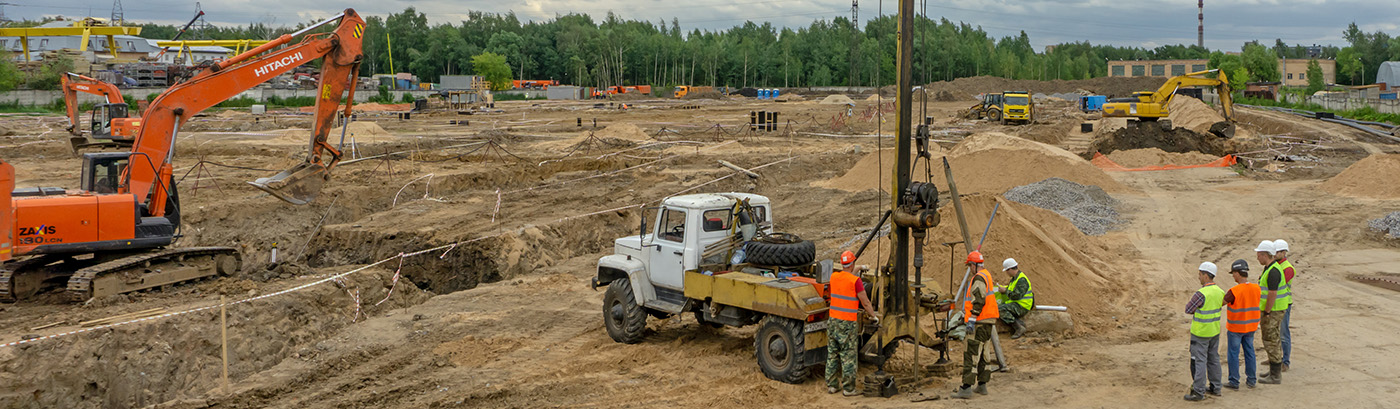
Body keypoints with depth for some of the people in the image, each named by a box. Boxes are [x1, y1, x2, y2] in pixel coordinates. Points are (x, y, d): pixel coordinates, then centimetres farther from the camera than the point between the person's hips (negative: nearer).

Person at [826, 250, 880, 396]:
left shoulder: (834, 276, 3)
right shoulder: (855, 281, -15)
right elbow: (866, 303, -8)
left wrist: (857, 270, 41)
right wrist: (873, 316, 7)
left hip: (832, 321, 6)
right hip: (848, 324, -6)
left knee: (832, 354, 13)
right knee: (848, 356, 1)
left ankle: (831, 385, 20)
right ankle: (848, 388, 5)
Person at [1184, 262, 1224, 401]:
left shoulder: (1201, 294, -24)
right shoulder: (1219, 291, 1)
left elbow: (1188, 309, -17)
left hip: (1200, 332, -8)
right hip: (1215, 331, 8)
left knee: (1199, 361, -3)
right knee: (1213, 358, 17)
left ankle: (1198, 392, -1)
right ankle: (1215, 387, 26)